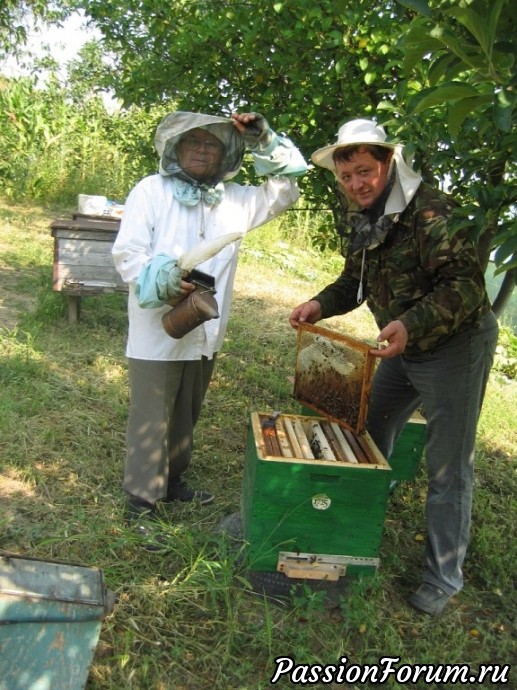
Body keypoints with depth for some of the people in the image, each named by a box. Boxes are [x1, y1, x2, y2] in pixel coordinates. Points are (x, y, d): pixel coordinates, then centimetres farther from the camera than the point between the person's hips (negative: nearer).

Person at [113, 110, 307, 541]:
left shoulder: (236, 199, 8)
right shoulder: (151, 191, -5)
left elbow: (284, 192, 15)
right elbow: (127, 253, -11)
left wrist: (264, 141, 4)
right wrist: (163, 280, -29)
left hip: (205, 332, 6)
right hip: (157, 332, -5)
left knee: (186, 416, 19)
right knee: (151, 419, 1)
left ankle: (173, 481, 38)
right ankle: (141, 501, 16)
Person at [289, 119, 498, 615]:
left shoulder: (431, 211, -24)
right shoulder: (362, 220, 2)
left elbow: (466, 284, -29)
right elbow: (356, 279, 13)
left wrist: (410, 324, -42)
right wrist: (320, 304, -4)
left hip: (456, 347, -8)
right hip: (403, 348, 8)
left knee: (447, 467, 1)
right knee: (368, 435, 18)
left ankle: (443, 577, 20)